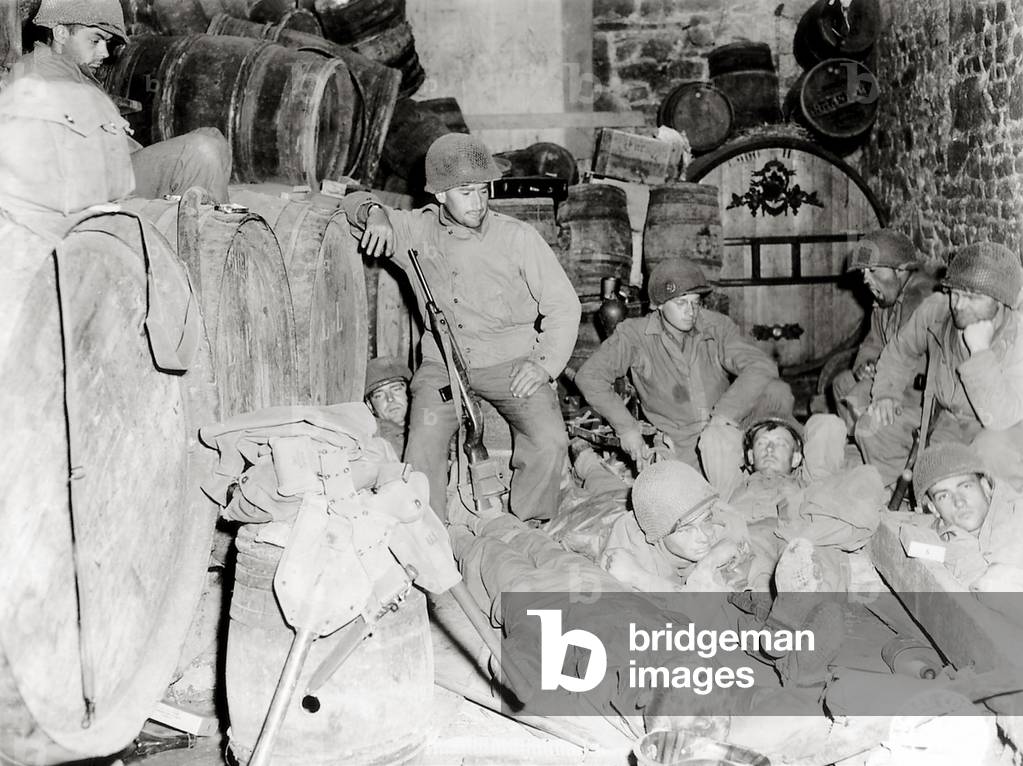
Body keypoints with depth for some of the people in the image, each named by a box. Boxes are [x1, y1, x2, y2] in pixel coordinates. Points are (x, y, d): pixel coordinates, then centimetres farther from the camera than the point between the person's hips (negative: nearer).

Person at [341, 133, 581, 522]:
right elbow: (355, 202, 12)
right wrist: (374, 211, -13)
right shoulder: (415, 231, -2)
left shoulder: (518, 238, -10)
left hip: (511, 361, -1)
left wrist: (545, 364, -17)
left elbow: (563, 305, -4)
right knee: (423, 449, -21)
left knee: (550, 443, -21)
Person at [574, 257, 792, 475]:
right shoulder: (634, 334, -8)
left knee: (778, 391, -19)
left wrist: (723, 416, -30)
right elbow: (589, 376, -9)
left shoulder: (717, 327, -6)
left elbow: (762, 366, -18)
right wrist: (627, 427, -12)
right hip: (682, 448, -3)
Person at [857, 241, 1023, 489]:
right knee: (872, 429, -8)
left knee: (991, 450, -39)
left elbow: (1001, 419, -36)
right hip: (948, 424, 5)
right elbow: (900, 351, 11)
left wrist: (981, 352, -38)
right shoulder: (934, 311, -11)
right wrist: (886, 393, -4)